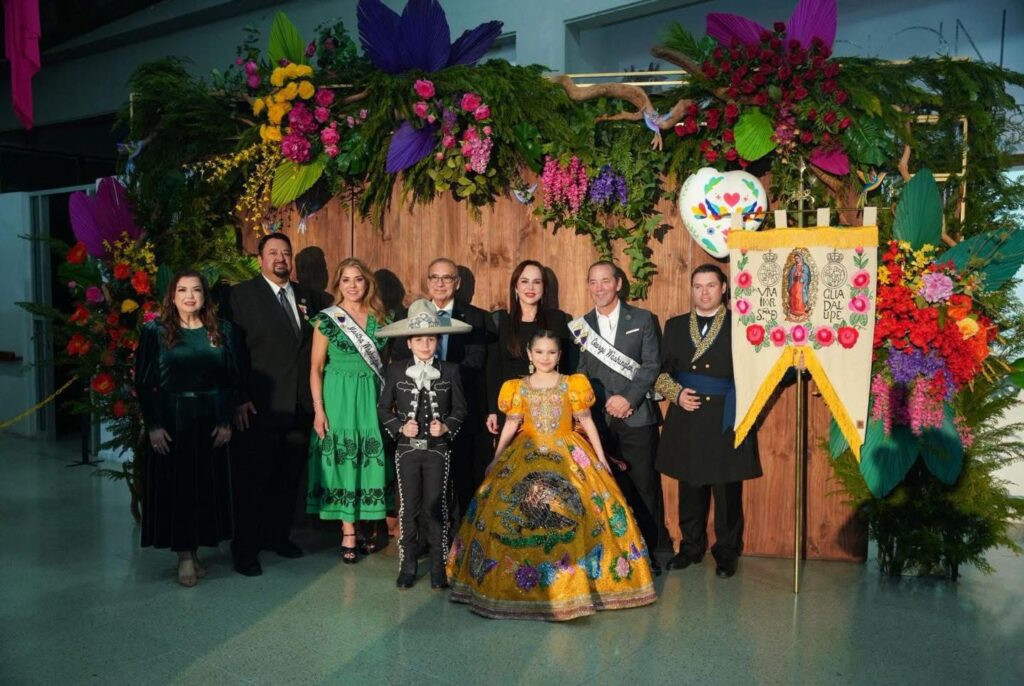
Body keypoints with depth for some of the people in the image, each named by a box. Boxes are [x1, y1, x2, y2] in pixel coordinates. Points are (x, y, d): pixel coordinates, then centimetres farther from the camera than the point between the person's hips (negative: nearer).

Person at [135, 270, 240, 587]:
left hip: (210, 420, 2)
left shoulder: (222, 331, 4)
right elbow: (143, 383, -3)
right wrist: (153, 425, -10)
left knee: (207, 486, 7)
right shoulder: (156, 332, -1)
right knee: (176, 486, 2)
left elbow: (231, 380, 5)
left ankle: (193, 550, 21)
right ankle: (185, 556, 12)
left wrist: (226, 421, -3)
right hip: (171, 420, -2)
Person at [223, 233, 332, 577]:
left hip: (300, 405, 5)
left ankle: (278, 535, 29)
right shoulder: (241, 295, -2)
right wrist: (240, 398, -14)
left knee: (289, 477, 13)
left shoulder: (307, 296, 13)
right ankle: (246, 548, 15)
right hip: (260, 406, -5)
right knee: (252, 479, 3)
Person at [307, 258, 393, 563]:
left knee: (370, 459, 6)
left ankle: (367, 525, 19)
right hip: (339, 397, -3)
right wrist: (318, 409, -9)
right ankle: (348, 534, 9)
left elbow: (384, 362, 12)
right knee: (343, 460, 1)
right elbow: (316, 368, -3)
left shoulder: (377, 318, 7)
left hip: (372, 396, 3)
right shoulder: (326, 319, -2)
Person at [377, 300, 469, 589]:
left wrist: (446, 426, -12)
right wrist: (400, 427, -10)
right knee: (408, 508, 7)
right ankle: (407, 566, 19)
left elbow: (460, 409, 4)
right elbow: (384, 408, 4)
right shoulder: (395, 370, 0)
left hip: (438, 449, 0)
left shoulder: (450, 371, -1)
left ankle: (439, 568, 17)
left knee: (436, 508, 6)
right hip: (407, 448, 0)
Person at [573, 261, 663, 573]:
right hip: (599, 419, 2)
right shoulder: (581, 325, 10)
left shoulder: (642, 319, 6)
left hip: (637, 416, -1)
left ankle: (647, 551, 14)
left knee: (644, 486, 1)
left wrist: (628, 398, -12)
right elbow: (580, 372, 7)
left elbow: (651, 364, -1)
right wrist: (605, 403, -5)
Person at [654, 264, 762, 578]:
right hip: (686, 421, 3)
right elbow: (661, 370, 10)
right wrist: (676, 393, -6)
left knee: (728, 489, 4)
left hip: (725, 420, -2)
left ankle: (726, 552, 19)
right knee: (690, 487, 10)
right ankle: (691, 546, 25)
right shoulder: (674, 326, 12)